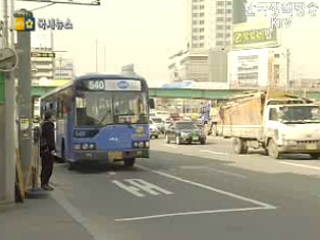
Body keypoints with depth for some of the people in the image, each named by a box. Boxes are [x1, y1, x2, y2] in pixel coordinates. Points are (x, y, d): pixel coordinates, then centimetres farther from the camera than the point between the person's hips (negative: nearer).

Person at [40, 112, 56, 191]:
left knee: (44, 166, 14)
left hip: (42, 148, 10)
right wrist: (52, 149, -19)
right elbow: (50, 139, -19)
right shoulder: (49, 126, -13)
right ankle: (45, 184, -10)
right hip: (47, 149, -10)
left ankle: (43, 183, 20)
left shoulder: (43, 125, 16)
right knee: (48, 167, -8)